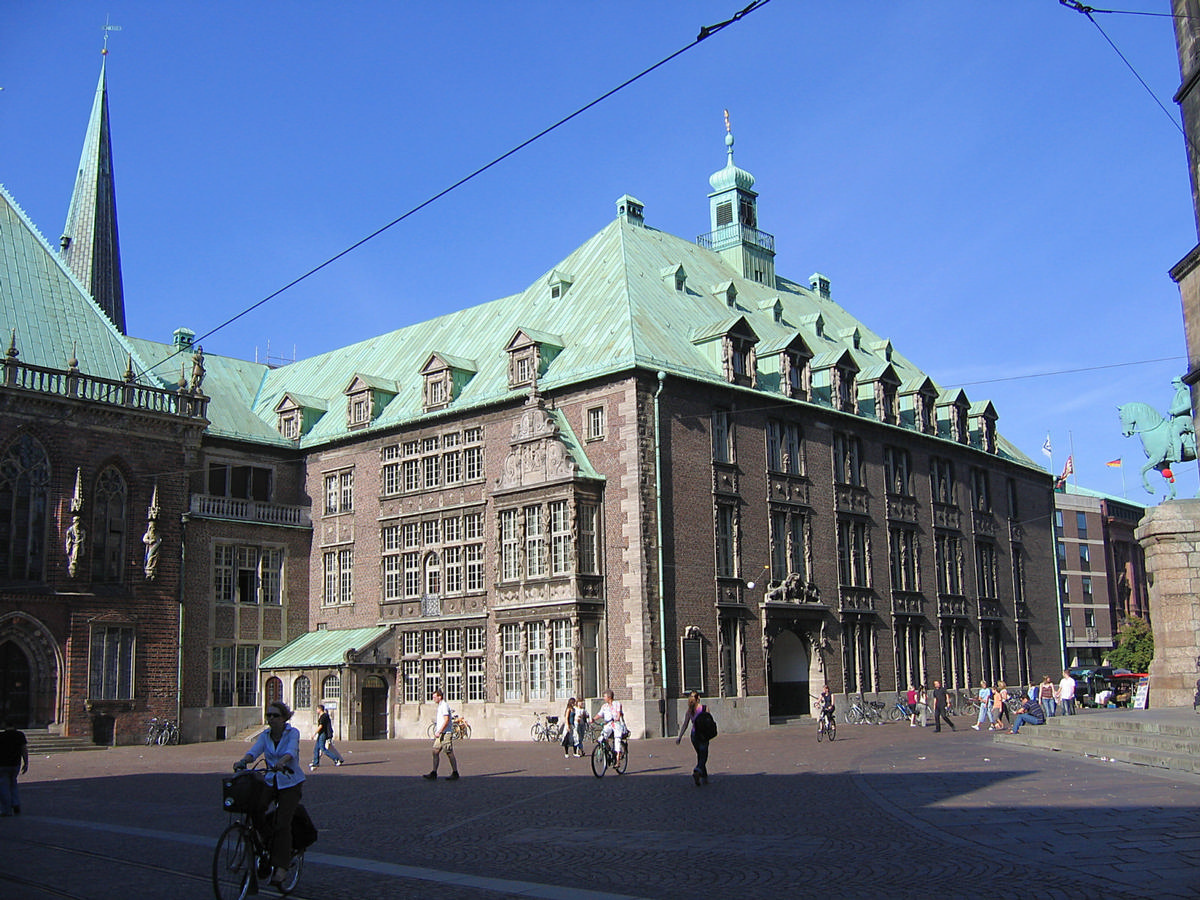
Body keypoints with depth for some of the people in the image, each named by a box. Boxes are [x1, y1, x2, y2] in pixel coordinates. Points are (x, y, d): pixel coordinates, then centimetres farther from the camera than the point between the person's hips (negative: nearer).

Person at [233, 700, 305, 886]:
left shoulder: (292, 733, -5)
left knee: (282, 822, -17)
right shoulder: (265, 735, 7)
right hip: (270, 782, 5)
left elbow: (291, 750, -25)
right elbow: (254, 750, -10)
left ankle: (282, 866, -16)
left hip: (290, 782, -5)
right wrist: (243, 761, -32)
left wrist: (282, 761, -46)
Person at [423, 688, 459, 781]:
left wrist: (439, 732, -22)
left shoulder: (444, 705, -13)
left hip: (446, 733, -10)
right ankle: (433, 774, 2)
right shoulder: (440, 706, 18)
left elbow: (446, 720, -21)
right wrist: (437, 732, 22)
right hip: (441, 734, 10)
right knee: (435, 752, 3)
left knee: (449, 754, -4)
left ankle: (455, 774, 2)